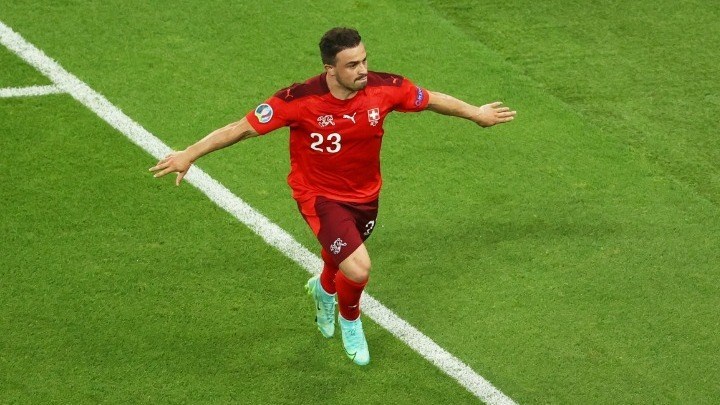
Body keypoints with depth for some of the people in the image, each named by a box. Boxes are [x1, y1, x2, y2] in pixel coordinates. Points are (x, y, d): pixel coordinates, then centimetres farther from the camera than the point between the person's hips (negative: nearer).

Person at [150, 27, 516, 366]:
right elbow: (242, 129, -22)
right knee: (358, 270, -21)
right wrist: (189, 155, -24)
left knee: (340, 262, 24)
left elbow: (433, 100, 0)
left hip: (365, 194, 5)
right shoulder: (300, 100, -29)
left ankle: (323, 289, 66)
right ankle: (350, 321, 16)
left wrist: (476, 114, 11)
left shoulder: (384, 88, -19)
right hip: (319, 195, -5)